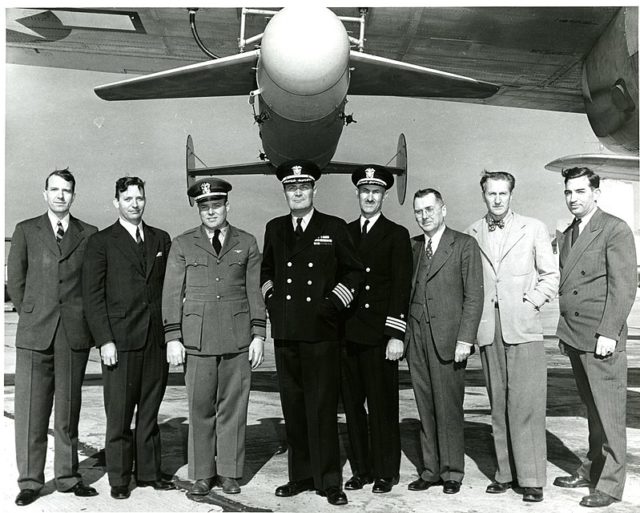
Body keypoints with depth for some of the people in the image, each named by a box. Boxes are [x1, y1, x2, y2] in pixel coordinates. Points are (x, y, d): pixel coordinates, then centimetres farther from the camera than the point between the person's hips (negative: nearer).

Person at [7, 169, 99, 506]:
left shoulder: (89, 234, 8)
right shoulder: (26, 231, 8)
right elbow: (15, 281, 8)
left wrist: (83, 321, 5)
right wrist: (32, 317, 6)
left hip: (75, 335, 0)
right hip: (34, 335, 0)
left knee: (68, 409, 7)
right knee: (31, 409, 2)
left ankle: (67, 476, 19)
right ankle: (30, 481, 13)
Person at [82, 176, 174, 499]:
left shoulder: (161, 240, 13)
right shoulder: (100, 242, 1)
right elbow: (93, 296, -3)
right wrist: (104, 340, -10)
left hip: (156, 340, 4)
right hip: (120, 341, -3)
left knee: (149, 412, 11)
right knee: (119, 414, 2)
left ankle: (148, 472, 22)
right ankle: (119, 479, 15)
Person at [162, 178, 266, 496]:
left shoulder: (247, 243, 9)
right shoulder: (182, 244, 8)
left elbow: (255, 292, 8)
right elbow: (172, 294, 6)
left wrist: (258, 335, 1)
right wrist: (173, 338, -1)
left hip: (238, 338, 1)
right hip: (197, 338, 0)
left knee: (233, 407, 5)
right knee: (200, 408, 3)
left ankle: (229, 472, 17)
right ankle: (202, 475, 16)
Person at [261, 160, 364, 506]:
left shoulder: (334, 228, 3)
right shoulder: (274, 229, 13)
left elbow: (354, 271, 7)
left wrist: (334, 302, -3)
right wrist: (270, 297, 10)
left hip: (322, 331, -4)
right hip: (285, 332, 4)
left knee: (323, 407, -2)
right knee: (293, 406, 9)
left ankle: (329, 480, 8)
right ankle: (301, 475, 20)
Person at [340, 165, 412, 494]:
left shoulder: (396, 235, 3)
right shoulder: (344, 233, 13)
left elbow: (401, 287, -3)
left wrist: (396, 334, -11)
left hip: (379, 334, -3)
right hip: (347, 334, 4)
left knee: (382, 405, 2)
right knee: (353, 405, 8)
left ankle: (386, 472, 16)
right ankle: (361, 469, 21)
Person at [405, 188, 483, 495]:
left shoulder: (464, 245, 0)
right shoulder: (411, 246, 14)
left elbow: (473, 296, -4)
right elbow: (406, 291, 14)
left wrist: (465, 339, -11)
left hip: (447, 339, -4)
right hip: (415, 338, 4)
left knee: (448, 409, 2)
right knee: (425, 408, 9)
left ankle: (452, 472, 16)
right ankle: (430, 470, 20)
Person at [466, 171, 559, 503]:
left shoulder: (533, 229, 6)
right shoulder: (472, 234, 10)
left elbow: (550, 276, 8)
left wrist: (530, 303, -4)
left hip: (523, 327, -2)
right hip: (488, 329, 2)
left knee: (526, 406, -6)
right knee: (498, 406, 7)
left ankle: (531, 479, 3)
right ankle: (506, 473, 16)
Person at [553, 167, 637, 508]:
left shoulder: (615, 230, -5)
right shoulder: (566, 236, 16)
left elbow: (624, 285, -11)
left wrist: (608, 332, -16)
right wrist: (564, 331, 11)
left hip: (601, 338, -7)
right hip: (574, 338, 7)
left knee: (609, 411, -1)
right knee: (592, 408, 15)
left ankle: (610, 484, 7)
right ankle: (592, 469, 24)